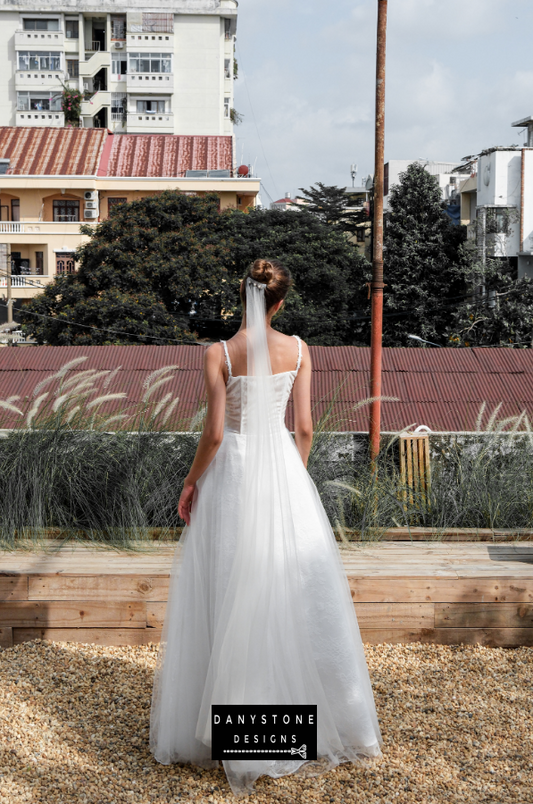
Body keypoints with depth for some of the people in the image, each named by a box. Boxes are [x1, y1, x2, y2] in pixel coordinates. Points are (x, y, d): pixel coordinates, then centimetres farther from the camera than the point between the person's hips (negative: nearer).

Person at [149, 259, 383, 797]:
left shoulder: (219, 354, -9)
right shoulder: (297, 349, -2)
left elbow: (214, 434, -12)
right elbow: (304, 428, 0)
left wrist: (191, 481, 3)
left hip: (232, 475, -2)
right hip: (281, 469, 3)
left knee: (228, 596, 6)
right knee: (293, 594, 12)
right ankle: (304, 712, 22)